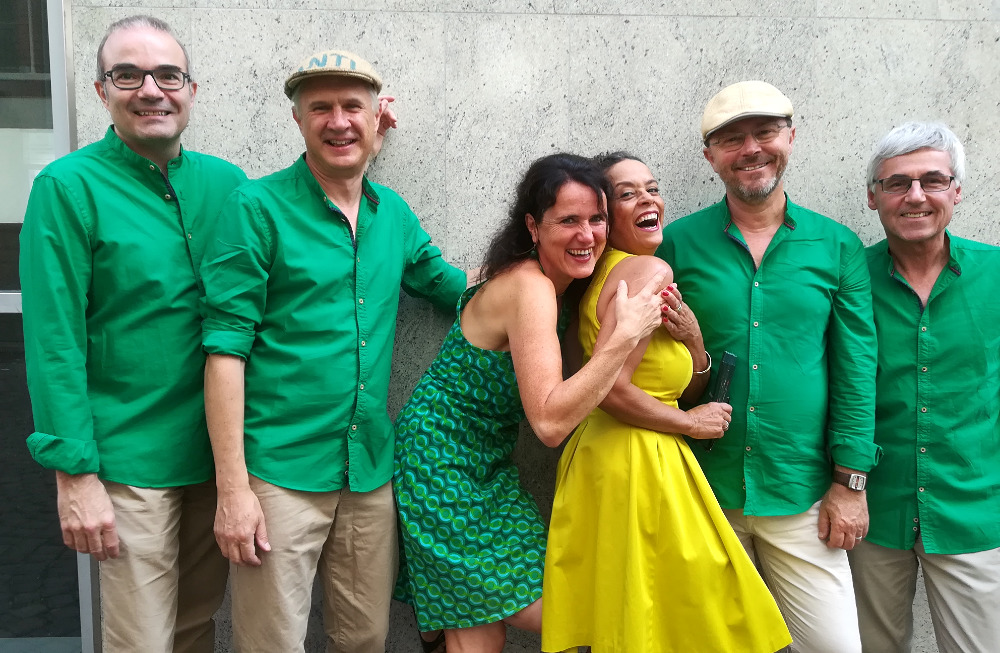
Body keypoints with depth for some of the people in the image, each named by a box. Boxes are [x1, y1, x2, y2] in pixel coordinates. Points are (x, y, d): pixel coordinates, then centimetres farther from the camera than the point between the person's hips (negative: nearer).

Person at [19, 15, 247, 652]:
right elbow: (54, 342, -11)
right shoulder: (69, 187, -9)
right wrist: (75, 472, -13)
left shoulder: (226, 182, 5)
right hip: (132, 463, -4)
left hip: (219, 453, 5)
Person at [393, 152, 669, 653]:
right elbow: (549, 421, -31)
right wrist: (626, 332, -30)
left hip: (486, 464, 8)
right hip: (441, 463, -8)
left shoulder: (552, 282, 6)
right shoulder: (530, 288, -23)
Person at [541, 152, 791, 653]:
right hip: (638, 463, -9)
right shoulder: (649, 271, -15)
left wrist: (692, 340, -5)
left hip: (602, 450, 9)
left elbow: (685, 383, 15)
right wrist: (691, 423, -10)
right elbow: (610, 389, -23)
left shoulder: (608, 271, 12)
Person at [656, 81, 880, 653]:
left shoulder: (838, 246, 2)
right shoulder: (677, 243, -1)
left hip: (802, 497, 0)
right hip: (704, 491, 0)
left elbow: (856, 370, 1)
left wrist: (850, 483, -2)